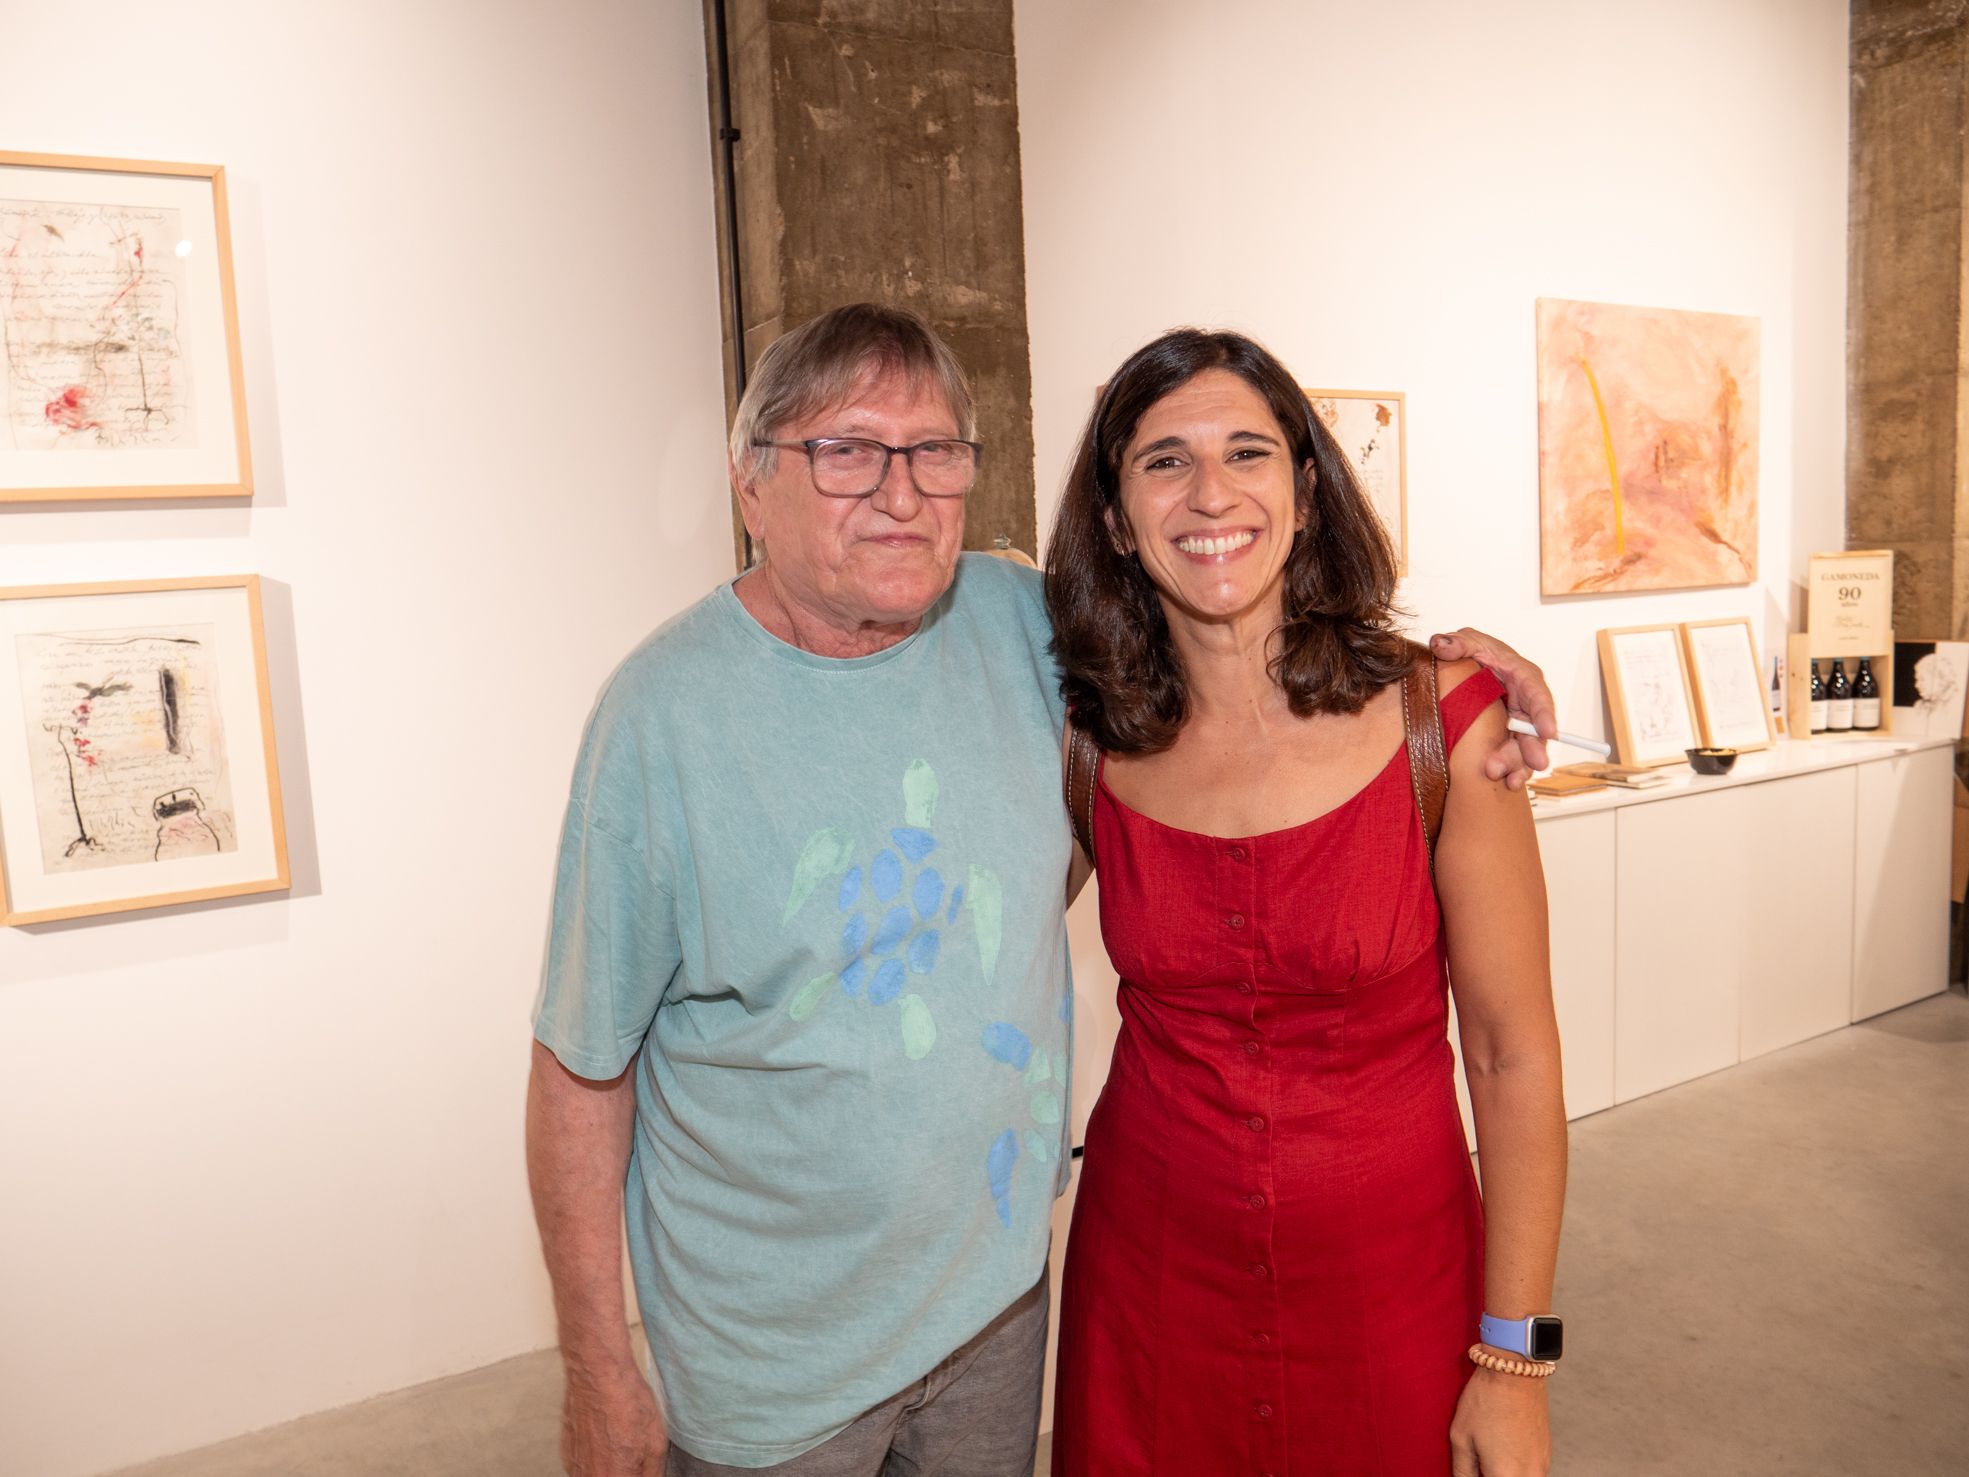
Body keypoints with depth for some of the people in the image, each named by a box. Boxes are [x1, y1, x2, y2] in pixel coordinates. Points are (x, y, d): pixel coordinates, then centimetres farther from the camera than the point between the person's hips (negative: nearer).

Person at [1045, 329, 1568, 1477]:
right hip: (1149, 1278, 2)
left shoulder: (1441, 720, -15)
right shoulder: (1091, 746, -9)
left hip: (1389, 1280, -1)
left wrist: (1514, 1363, -7)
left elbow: (1514, 1056, -9)